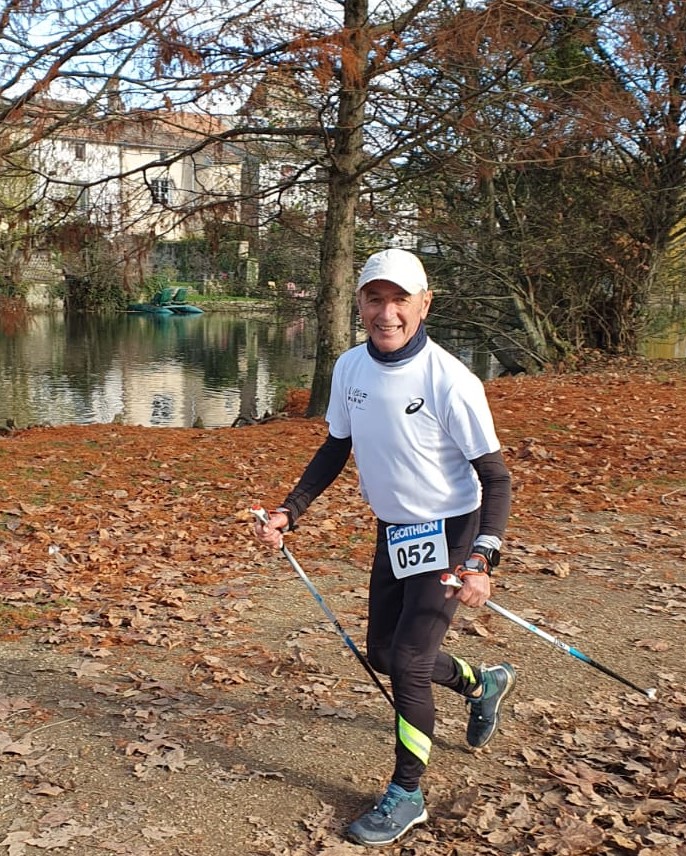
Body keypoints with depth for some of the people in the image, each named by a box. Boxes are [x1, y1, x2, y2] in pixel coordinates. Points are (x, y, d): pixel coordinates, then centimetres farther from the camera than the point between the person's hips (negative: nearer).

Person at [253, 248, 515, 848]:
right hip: (392, 531, 7)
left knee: (408, 662, -7)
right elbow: (337, 449, 9)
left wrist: (481, 562, -31)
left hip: (448, 533, -7)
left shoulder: (451, 381, -24)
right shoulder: (349, 368, -5)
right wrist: (289, 512, 0)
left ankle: (407, 796, 15)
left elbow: (495, 478, -19)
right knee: (383, 654, 16)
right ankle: (482, 684, 44)